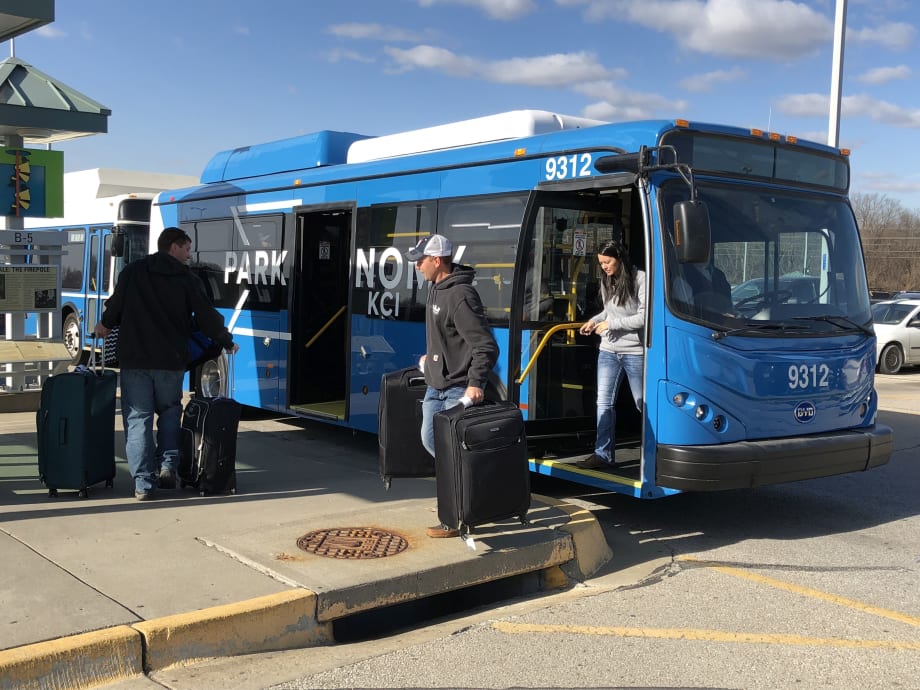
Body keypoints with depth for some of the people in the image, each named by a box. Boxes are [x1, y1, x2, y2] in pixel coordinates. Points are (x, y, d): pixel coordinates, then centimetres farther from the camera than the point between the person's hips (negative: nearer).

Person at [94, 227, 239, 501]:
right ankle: (168, 465, 6)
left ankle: (144, 483, -1)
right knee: (170, 411, 20)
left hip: (134, 359, 0)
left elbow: (116, 306, 5)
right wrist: (227, 342, 16)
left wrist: (106, 325, 28)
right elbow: (206, 316, 1)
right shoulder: (188, 280, 0)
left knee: (138, 418, 3)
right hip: (171, 361, 0)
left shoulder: (134, 271, 2)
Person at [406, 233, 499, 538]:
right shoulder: (436, 288, 8)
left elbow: (486, 346, -25)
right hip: (436, 384, 10)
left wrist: (475, 383, -32)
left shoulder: (460, 296, -22)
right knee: (430, 439, 17)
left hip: (457, 389, -10)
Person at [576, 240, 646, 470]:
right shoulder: (607, 281, 11)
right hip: (608, 350, 7)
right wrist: (594, 321, 5)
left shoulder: (640, 279, -12)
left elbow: (644, 317, -17)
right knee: (604, 403, 4)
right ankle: (603, 454, 9)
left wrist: (610, 324, -14)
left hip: (635, 352, -6)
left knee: (643, 404, 5)